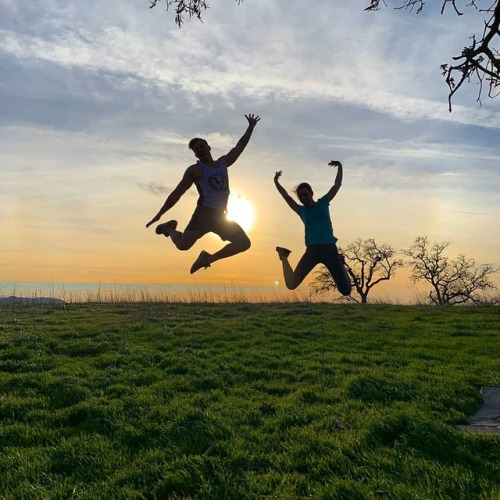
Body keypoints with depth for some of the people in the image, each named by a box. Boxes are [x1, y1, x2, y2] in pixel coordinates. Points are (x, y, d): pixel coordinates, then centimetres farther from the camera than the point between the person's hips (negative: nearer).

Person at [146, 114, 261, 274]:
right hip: (205, 212, -5)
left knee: (244, 243, 2)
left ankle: (209, 258, 13)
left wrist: (251, 127, 30)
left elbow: (240, 146, 31)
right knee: (183, 244, -24)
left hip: (221, 216, 6)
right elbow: (177, 194, 3)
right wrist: (159, 214, -1)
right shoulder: (195, 170, 5)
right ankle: (170, 228, 12)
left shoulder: (223, 162, 20)